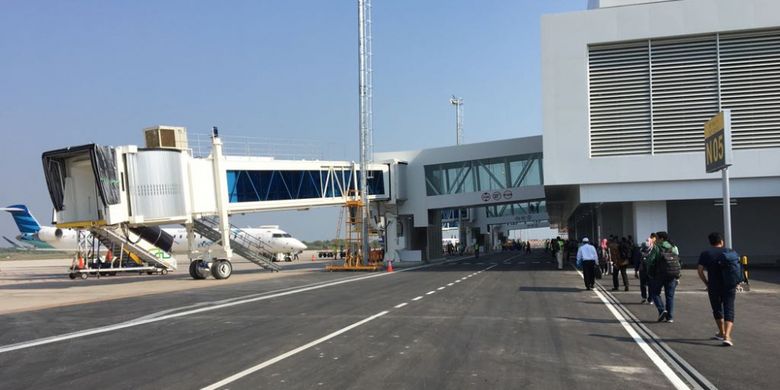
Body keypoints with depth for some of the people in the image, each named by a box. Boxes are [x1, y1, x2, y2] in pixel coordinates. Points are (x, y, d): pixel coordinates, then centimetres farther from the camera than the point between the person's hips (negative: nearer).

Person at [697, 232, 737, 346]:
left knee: (717, 310, 18)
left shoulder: (705, 254, 0)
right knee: (729, 311, -1)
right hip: (729, 286, 1)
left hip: (713, 287, 0)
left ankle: (722, 333, 33)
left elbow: (700, 271, -4)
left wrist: (707, 283, 8)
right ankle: (727, 336, -17)